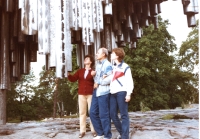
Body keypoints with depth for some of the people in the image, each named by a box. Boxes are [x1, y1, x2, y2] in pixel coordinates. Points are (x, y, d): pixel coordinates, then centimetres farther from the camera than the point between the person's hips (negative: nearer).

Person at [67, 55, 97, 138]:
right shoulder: (80, 71, 12)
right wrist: (68, 74, -15)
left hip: (91, 94, -3)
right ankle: (82, 131, 8)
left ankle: (93, 130, 10)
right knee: (82, 112, 4)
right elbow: (73, 79, 2)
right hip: (81, 94, 3)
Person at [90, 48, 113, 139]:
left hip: (103, 92, -9)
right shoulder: (97, 64, 17)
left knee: (103, 115, -2)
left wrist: (99, 83, -16)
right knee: (93, 113, 10)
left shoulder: (107, 65, -11)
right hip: (96, 91, 9)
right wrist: (94, 75, 5)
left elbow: (110, 78, -24)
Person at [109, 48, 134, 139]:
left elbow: (130, 81, -4)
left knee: (124, 115, -2)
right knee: (112, 114, 6)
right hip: (113, 93, 7)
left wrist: (128, 94, -12)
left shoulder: (125, 67, 0)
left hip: (121, 93, -7)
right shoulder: (112, 67, 20)